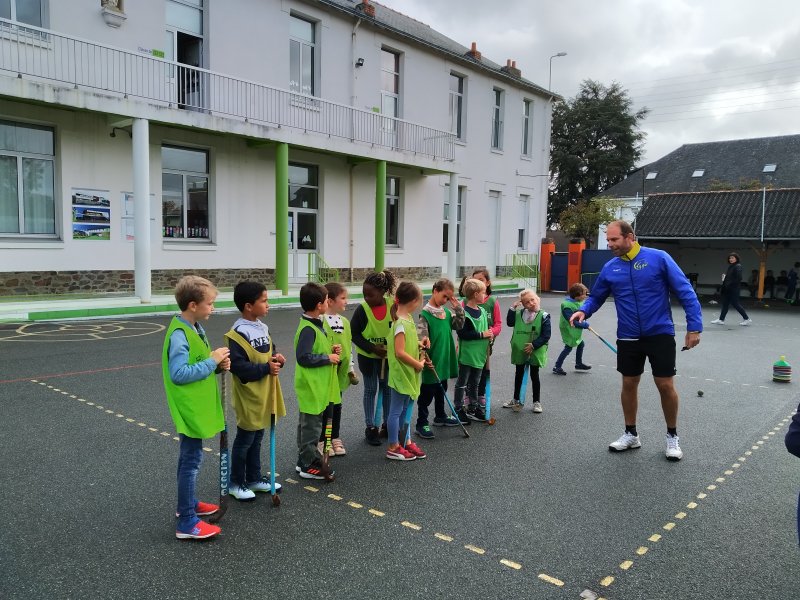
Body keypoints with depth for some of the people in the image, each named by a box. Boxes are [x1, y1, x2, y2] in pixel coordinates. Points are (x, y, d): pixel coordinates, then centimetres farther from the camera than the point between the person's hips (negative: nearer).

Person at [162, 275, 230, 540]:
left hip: (196, 407, 10)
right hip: (189, 409, -10)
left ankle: (188, 504, 37)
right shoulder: (179, 335, -24)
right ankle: (187, 523, 5)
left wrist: (217, 364, -5)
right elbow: (178, 374, -28)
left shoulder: (195, 327, 6)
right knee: (191, 459, -3)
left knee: (189, 456, 21)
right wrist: (212, 361, -23)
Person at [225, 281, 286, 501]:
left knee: (257, 438, 19)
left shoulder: (263, 328, 5)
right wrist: (266, 368, -25)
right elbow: (238, 367, -27)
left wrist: (277, 358, -4)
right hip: (249, 397, -8)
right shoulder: (238, 334, -22)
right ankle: (236, 483, 23)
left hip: (264, 396, 8)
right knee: (244, 440, 7)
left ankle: (254, 478, 33)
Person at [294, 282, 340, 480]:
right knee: (311, 425, 1)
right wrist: (328, 358, -19)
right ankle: (309, 466, 12)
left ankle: (304, 460, 30)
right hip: (311, 387, -10)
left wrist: (331, 351, 3)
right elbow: (303, 357, -26)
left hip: (317, 386, 10)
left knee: (307, 423, 18)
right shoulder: (308, 329, -22)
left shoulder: (315, 325, 8)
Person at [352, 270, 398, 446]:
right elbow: (354, 334, -12)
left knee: (387, 389, 13)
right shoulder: (362, 309, -17)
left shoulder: (393, 305, -14)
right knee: (370, 390, 8)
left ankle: (387, 425, 28)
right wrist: (372, 348, -21)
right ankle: (371, 428, 18)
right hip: (368, 356, -2)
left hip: (388, 355, 2)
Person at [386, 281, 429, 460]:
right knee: (396, 411, 4)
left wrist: (419, 344, 6)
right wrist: (418, 364, -16)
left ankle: (406, 441, 32)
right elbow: (400, 352, -26)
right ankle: (393, 448, 16)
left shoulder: (408, 318, 5)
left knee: (406, 409, 19)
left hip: (409, 373, 9)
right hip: (401, 373, -9)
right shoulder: (401, 323, -24)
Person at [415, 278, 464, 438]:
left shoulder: (446, 312, 6)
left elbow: (459, 325, 8)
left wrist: (458, 308, -4)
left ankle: (440, 416, 41)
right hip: (431, 361, -8)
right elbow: (421, 336, -22)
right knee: (427, 393, 3)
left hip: (444, 359, 8)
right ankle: (421, 424, 14)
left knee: (441, 390, 23)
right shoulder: (425, 313, -18)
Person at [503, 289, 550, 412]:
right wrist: (513, 308, -10)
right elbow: (510, 323, -7)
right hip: (519, 351, 4)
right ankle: (516, 400, 32)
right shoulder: (519, 314, 1)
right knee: (518, 375, 17)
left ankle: (536, 402, 22)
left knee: (534, 376, 8)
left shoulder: (543, 316, -12)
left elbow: (546, 335, -14)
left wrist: (534, 345, -21)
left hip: (535, 353, -4)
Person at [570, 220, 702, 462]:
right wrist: (583, 311, -11)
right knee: (629, 384, 10)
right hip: (628, 338, 3)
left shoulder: (658, 258, -10)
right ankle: (631, 434, 28)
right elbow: (596, 297, 10)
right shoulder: (609, 268, 1)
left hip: (660, 334, -3)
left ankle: (672, 437, 22)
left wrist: (694, 326, -14)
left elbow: (685, 292, -9)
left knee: (665, 385, 1)